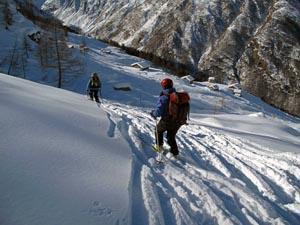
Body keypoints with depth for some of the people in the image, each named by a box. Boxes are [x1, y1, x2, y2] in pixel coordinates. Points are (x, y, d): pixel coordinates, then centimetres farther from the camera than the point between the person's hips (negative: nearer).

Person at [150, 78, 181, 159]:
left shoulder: (163, 98, -19)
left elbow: (158, 112, -23)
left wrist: (153, 113, -2)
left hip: (167, 122, -5)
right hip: (178, 122, 5)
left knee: (158, 130, 28)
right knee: (171, 136, 27)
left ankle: (159, 146, 32)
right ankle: (175, 152, 31)